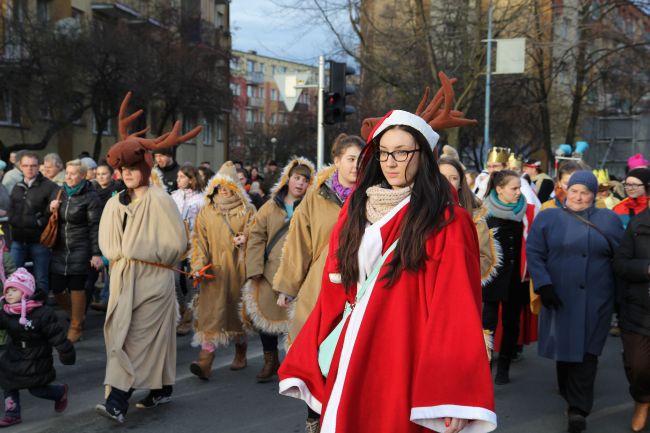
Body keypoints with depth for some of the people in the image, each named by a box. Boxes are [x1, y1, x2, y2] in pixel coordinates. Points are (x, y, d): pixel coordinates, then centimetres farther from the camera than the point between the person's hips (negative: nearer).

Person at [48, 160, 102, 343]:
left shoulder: (90, 197, -8)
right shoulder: (60, 193, 10)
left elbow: (95, 226, -10)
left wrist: (97, 253, -15)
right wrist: (51, 210, -4)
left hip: (80, 249, -5)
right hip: (59, 248, 5)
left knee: (76, 287, 0)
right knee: (56, 288, 4)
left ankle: (76, 327, 17)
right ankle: (76, 314, 31)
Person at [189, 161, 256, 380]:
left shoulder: (247, 211, 6)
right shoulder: (206, 211, 9)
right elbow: (199, 240, 3)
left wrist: (244, 239, -21)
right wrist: (198, 265, -10)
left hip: (238, 268, 0)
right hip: (214, 270, 0)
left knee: (237, 310, 10)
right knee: (210, 313, -10)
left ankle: (240, 355, 31)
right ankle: (205, 362, -17)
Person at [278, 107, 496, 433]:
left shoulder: (446, 223, -8)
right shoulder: (357, 208, 9)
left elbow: (456, 309, -15)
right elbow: (335, 291, 10)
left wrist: (452, 395, -22)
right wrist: (309, 363, 8)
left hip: (406, 364, -5)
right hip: (352, 360, 5)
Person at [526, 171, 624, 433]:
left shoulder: (609, 219, 7)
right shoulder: (548, 217, 3)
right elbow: (533, 253, -3)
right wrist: (543, 284, -14)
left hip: (596, 300, 0)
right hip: (559, 297, 0)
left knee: (586, 350, -2)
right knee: (565, 347, 9)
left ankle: (578, 408, 0)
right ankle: (572, 398, 27)